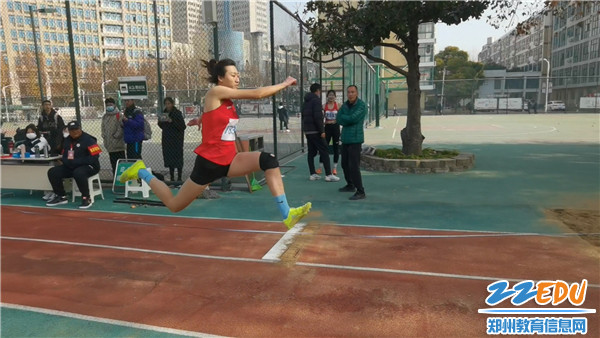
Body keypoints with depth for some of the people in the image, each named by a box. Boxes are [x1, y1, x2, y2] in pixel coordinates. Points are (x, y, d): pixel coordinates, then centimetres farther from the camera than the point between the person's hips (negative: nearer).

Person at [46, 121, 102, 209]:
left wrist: (75, 161, -22)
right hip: (71, 167, 8)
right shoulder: (67, 141, 10)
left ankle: (86, 198, -23)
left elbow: (94, 157, -21)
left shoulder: (88, 139, -13)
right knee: (52, 172, -4)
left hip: (89, 166, -8)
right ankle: (61, 197, 9)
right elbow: (64, 157, 15)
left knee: (78, 173, -38)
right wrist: (68, 162, -11)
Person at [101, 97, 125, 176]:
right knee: (113, 163, 13)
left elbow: (121, 128, -12)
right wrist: (104, 135, 6)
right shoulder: (105, 116, 14)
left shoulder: (118, 115, -6)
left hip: (118, 144, -6)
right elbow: (103, 127, 19)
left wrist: (116, 136, -14)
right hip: (109, 145, 7)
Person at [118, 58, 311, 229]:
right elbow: (257, 94, -22)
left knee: (268, 160, -16)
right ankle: (141, 173, 31)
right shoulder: (216, 92, -17)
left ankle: (286, 214, -17)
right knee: (174, 205, 9)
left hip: (229, 160, 7)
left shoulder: (227, 99, 6)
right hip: (209, 162, -7)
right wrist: (284, 84, -15)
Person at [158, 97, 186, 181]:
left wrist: (172, 121, -23)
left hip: (176, 140, -6)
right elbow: (162, 126, 19)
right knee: (169, 158, 7)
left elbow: (183, 126, -15)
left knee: (177, 158, -3)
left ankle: (179, 177, 5)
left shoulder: (178, 113, -9)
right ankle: (172, 177, 14)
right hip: (167, 139, 6)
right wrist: (161, 121, -3)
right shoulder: (164, 113, 10)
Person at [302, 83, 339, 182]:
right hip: (315, 131, -9)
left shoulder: (306, 102, 17)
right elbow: (318, 117, -19)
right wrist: (322, 131, -18)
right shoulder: (316, 100, -11)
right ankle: (328, 175, -8)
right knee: (324, 152, -6)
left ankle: (312, 174, 11)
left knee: (311, 152, 10)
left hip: (307, 131, 9)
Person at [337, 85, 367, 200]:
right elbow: (339, 119, 1)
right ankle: (350, 185, 35)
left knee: (354, 166, -13)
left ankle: (360, 192, -8)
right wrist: (349, 120, -14)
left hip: (355, 139, -8)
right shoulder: (345, 105, 10)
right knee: (345, 164, 17)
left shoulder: (361, 105, -10)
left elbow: (353, 118, -22)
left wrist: (343, 117, -4)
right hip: (345, 138, 8)